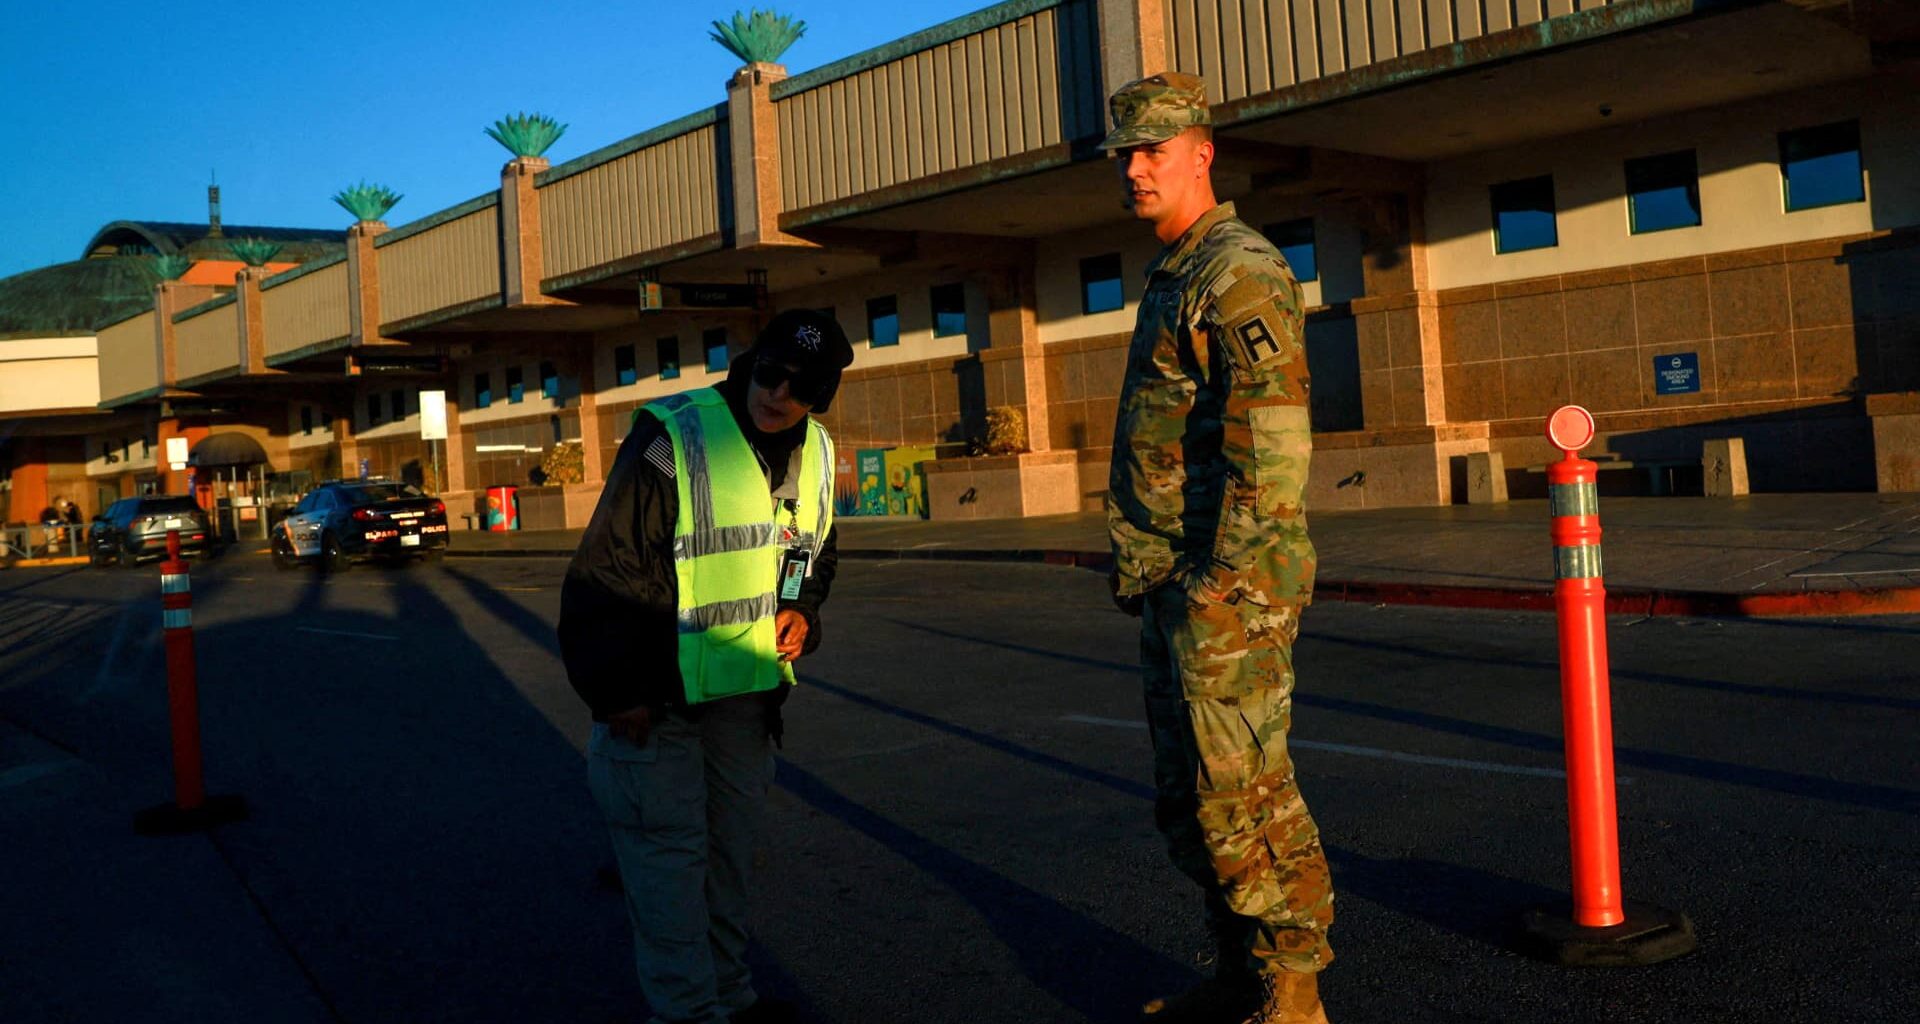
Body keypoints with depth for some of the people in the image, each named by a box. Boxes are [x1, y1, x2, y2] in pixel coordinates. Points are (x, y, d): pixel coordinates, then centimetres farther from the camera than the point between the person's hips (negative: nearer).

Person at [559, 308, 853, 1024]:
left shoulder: (816, 456, 5)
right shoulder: (671, 439, -17)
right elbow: (608, 568, -17)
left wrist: (803, 613, 0)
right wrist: (615, 690, -18)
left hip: (749, 691, 7)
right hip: (657, 696, -7)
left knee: (731, 843, 17)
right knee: (669, 850, -4)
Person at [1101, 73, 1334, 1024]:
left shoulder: (1239, 271, -11)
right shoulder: (1171, 279, 19)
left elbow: (1273, 436, -21)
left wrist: (1222, 577, -23)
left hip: (1230, 585, -10)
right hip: (1175, 587, 10)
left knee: (1239, 791, -6)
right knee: (1190, 797, 15)